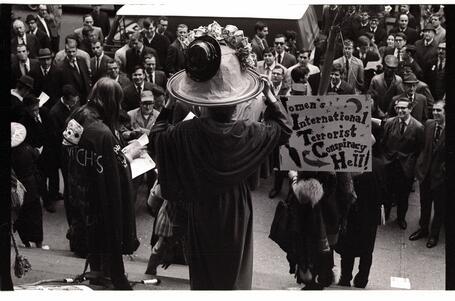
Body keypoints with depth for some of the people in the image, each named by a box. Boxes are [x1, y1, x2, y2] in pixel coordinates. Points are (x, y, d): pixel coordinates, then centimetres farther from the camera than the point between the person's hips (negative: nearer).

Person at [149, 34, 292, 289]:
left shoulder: (187, 132, -19)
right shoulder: (247, 133, -18)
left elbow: (156, 136, -2)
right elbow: (284, 128, -2)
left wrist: (169, 106, 6)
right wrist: (271, 96, 4)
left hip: (202, 214, 0)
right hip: (236, 214, 0)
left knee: (204, 273, 17)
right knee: (235, 272, 16)